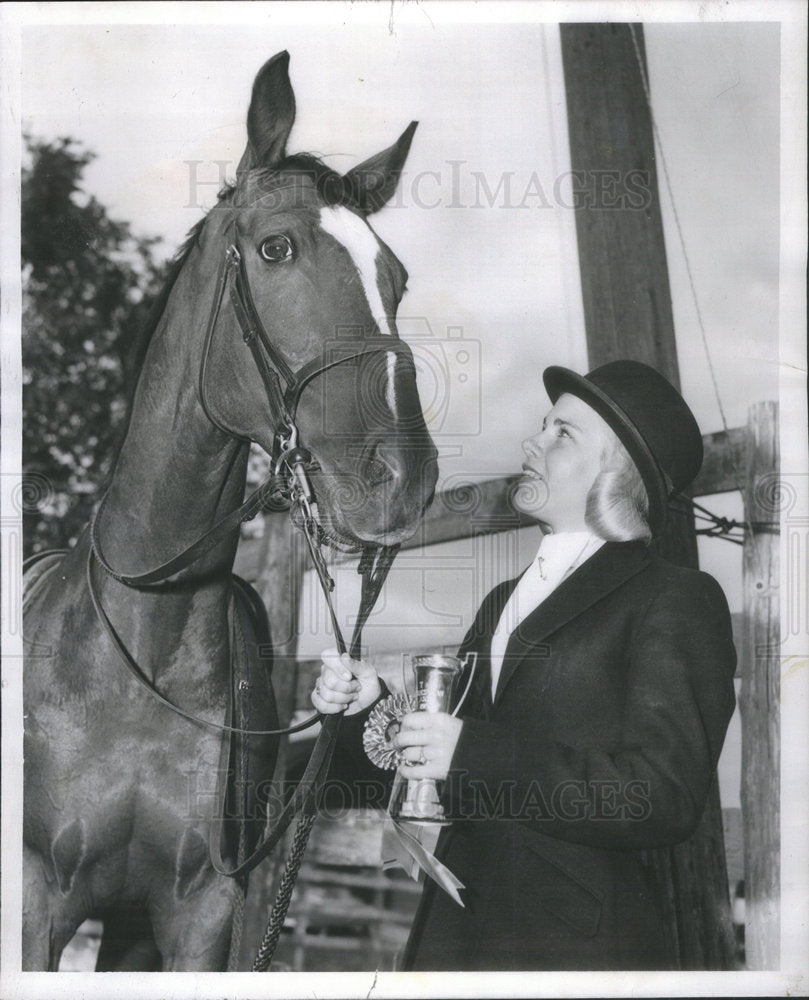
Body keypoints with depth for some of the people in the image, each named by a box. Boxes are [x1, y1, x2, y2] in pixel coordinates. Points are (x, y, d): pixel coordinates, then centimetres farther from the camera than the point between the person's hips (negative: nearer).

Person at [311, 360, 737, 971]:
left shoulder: (676, 600, -6)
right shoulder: (503, 604, 18)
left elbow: (665, 798, -18)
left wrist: (474, 754, -19)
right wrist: (367, 708, -1)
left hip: (577, 944, -6)